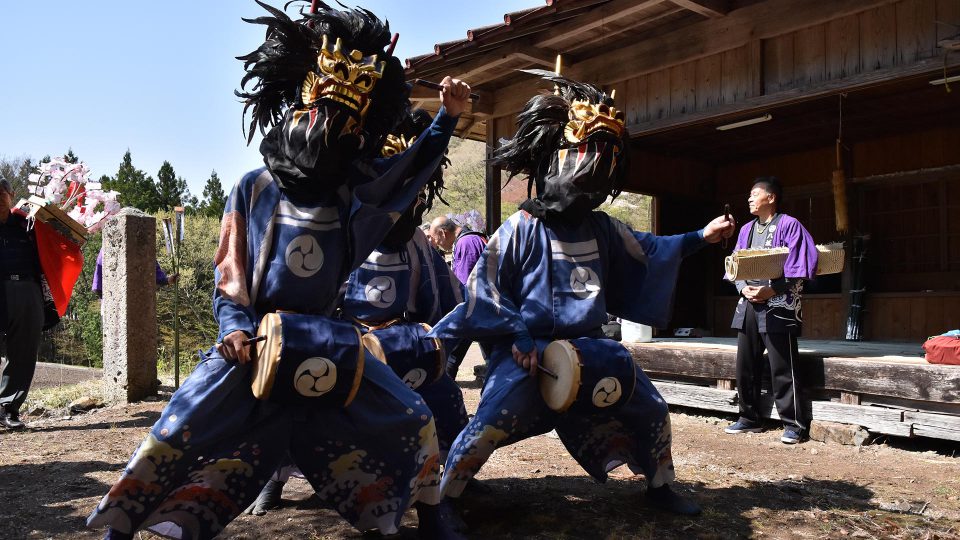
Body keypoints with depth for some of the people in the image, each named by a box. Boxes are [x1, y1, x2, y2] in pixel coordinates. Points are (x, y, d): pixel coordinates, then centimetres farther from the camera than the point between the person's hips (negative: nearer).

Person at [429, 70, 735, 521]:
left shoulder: (601, 228, 8)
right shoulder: (521, 228, -10)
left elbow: (644, 253, 23)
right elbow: (485, 285, -9)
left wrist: (699, 237, 18)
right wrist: (517, 337, -16)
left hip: (587, 346, 6)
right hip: (529, 348, -6)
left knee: (651, 410, 10)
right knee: (488, 427, -19)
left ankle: (660, 488, 34)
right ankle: (443, 498, 4)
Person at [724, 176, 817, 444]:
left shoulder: (789, 226, -3)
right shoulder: (746, 229, 17)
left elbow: (798, 269, -9)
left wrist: (771, 290, -17)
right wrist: (744, 288, -2)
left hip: (778, 306, -7)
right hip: (749, 304, 7)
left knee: (783, 369, -5)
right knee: (745, 366, 9)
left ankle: (794, 424, 4)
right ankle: (749, 418, 21)